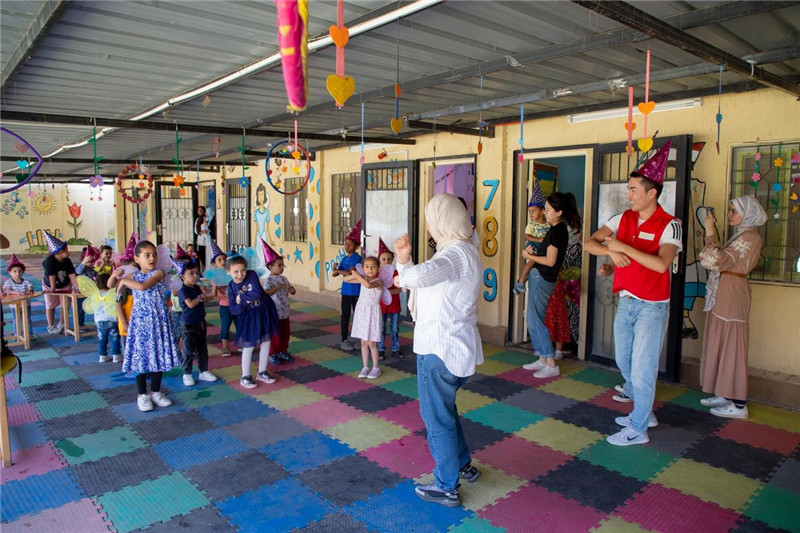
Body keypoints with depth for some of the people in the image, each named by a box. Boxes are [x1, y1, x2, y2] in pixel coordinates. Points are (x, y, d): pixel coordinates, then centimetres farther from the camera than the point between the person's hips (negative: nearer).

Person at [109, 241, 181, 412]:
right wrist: (115, 275, -8)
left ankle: (155, 392, 24)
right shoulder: (133, 276, 3)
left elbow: (143, 286, -25)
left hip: (158, 321, -2)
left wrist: (125, 281, -11)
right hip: (140, 321, 2)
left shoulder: (159, 273, -8)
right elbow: (110, 285, 13)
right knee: (141, 356, 5)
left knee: (158, 355, 8)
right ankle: (142, 395, 19)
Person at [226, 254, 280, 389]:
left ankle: (262, 372, 30)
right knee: (248, 347, 5)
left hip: (264, 313, 1)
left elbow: (257, 293, -26)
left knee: (266, 344, 12)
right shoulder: (231, 288, -9)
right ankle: (245, 377, 21)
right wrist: (245, 302, -25)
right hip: (248, 318, -1)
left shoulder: (252, 275, -14)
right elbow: (234, 310, -12)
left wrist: (241, 297, -19)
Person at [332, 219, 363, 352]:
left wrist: (338, 270, -9)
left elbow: (349, 272, -23)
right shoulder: (344, 258, 9)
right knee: (345, 316, 10)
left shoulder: (357, 258, -11)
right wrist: (336, 270, -14)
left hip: (356, 292, -6)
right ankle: (344, 340, 18)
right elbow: (335, 274, 8)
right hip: (345, 291, 6)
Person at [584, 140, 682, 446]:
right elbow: (589, 243, 0)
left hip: (652, 306, -7)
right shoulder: (623, 220, 3)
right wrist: (611, 252, -19)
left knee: (641, 369, 0)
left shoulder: (669, 225, -14)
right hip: (625, 303, 7)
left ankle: (638, 429, 16)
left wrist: (623, 247, -24)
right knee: (624, 363, 18)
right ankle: (644, 412, 38)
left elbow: (662, 264, -28)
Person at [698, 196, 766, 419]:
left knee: (731, 347, -4)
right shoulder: (740, 235, 17)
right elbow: (721, 259, 12)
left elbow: (718, 260, -25)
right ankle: (726, 395, 23)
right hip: (722, 296, 10)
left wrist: (710, 232, -18)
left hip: (732, 296, -10)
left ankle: (738, 404, 5)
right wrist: (710, 233, 8)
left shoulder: (750, 237, -15)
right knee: (722, 345, 14)